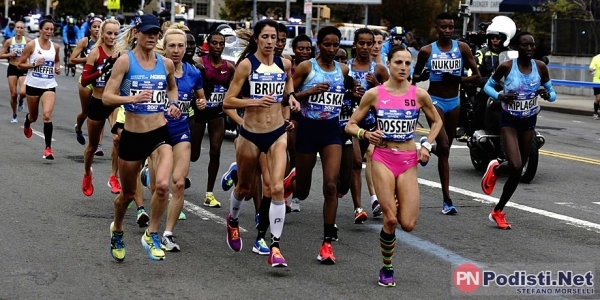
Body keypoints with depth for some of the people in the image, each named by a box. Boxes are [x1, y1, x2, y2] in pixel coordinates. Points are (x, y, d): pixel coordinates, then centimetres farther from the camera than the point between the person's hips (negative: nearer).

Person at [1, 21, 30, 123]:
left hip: (23, 69, -1)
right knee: (13, 94, 2)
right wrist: (9, 54, -13)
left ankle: (20, 101, 17)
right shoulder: (9, 41, -1)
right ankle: (14, 115, 22)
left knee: (22, 92, -21)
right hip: (12, 68, 1)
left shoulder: (28, 41, -5)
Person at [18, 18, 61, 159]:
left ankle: (48, 148, -14)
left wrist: (57, 68, 4)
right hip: (33, 84, -1)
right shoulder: (32, 45, -8)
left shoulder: (55, 47, 3)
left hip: (49, 86, 1)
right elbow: (20, 65, -5)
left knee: (47, 115, -18)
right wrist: (34, 64, -19)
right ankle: (27, 123, 55)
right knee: (33, 117, 16)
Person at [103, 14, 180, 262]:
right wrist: (132, 98, -29)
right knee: (128, 193, 14)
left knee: (163, 184, -22)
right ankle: (117, 230, 44)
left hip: (159, 134, 2)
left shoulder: (166, 64, 3)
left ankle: (151, 235, -1)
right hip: (132, 136, -2)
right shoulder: (125, 61, -9)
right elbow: (107, 97, -13)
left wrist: (173, 105, 5)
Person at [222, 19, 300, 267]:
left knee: (277, 188, -14)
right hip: (251, 134, -2)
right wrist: (255, 101, -28)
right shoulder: (247, 64, -11)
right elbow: (228, 101, -14)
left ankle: (275, 247, -11)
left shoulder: (284, 64, 1)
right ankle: (233, 221, 50)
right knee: (245, 188, 17)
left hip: (277, 133, 2)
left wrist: (290, 95, 6)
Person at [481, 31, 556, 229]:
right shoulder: (506, 67, -13)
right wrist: (499, 96, -20)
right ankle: (495, 169, 12)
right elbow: (488, 86, 0)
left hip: (529, 121, 4)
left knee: (518, 170, 12)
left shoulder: (540, 67, -5)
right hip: (509, 120, -4)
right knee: (515, 167, -21)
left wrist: (547, 95, -20)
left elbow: (553, 94, 3)